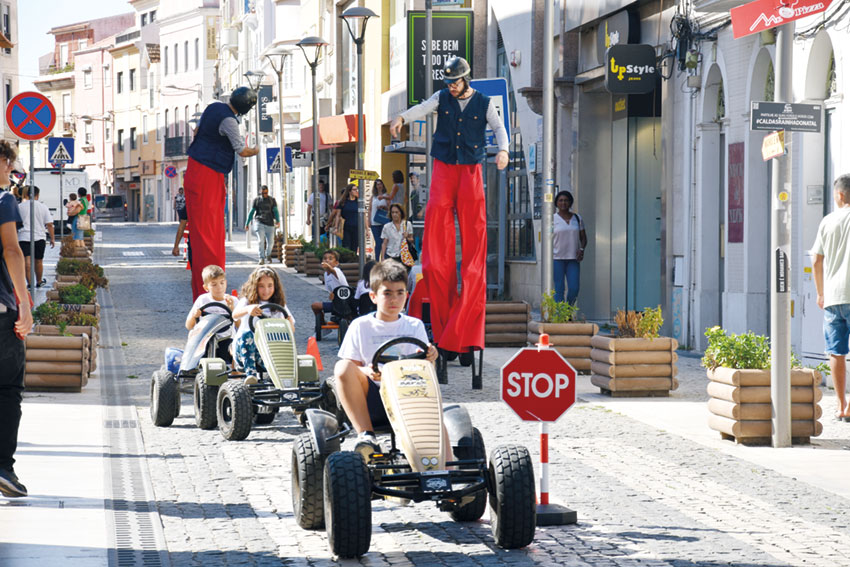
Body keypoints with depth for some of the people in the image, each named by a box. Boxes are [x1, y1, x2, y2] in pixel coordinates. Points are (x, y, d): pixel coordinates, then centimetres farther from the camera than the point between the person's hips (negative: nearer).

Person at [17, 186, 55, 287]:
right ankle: (39, 282, 30)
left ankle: (29, 282, -20)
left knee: (27, 260, -9)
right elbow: (49, 224, 0)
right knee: (39, 261, 15)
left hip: (24, 237, -1)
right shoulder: (43, 207, 2)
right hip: (39, 237, 1)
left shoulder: (20, 206, 3)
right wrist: (52, 238, 7)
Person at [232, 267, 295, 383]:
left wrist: (288, 320, -15)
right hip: (244, 347, -2)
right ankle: (250, 373, -46)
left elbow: (291, 330, 10)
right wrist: (248, 309, -38)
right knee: (247, 334, -35)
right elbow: (235, 314, -15)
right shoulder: (247, 301, 8)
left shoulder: (279, 306, 17)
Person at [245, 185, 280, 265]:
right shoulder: (256, 200, 5)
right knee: (260, 240, -16)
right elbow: (251, 212, 6)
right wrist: (247, 224, 3)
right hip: (259, 222, -1)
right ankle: (261, 258, -16)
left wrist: (278, 221, -21)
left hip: (269, 223, 1)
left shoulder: (272, 200, 5)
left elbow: (276, 211, -5)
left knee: (270, 242, 5)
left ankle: (268, 255, 33)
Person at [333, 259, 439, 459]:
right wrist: (367, 372, -19)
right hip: (370, 400, 0)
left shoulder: (415, 326, 14)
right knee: (342, 367, -29)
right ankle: (366, 436, -31)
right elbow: (350, 371, 5)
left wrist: (429, 359, -19)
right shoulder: (360, 326, 11)